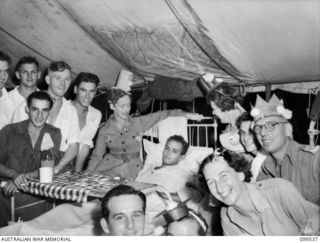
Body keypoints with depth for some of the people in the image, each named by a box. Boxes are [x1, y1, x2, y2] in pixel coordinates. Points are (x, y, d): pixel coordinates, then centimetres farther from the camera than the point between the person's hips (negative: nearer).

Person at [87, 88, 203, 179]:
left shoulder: (138, 123, 2)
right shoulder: (104, 130, 4)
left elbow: (162, 114, 0)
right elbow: (96, 156, 7)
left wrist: (187, 115, -9)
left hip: (132, 170, 0)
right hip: (109, 167, 1)